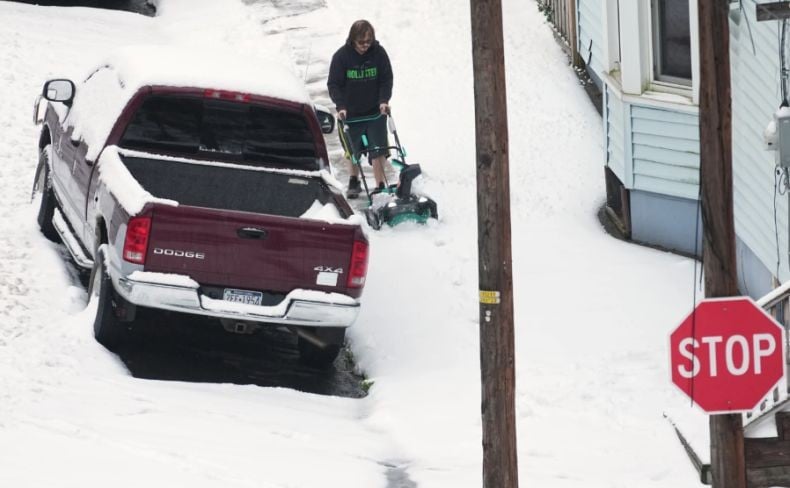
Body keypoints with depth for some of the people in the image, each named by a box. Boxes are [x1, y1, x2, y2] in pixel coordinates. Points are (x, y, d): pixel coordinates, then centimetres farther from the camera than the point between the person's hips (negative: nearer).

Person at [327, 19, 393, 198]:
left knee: (378, 150, -5)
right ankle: (354, 181, 34)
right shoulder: (341, 56, -13)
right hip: (350, 113, 0)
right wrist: (340, 106, -23)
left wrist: (384, 100, -16)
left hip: (375, 112, 0)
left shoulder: (379, 53, -9)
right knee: (353, 150, 15)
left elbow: (386, 80, -2)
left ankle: (380, 186, -2)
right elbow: (334, 84, -11)